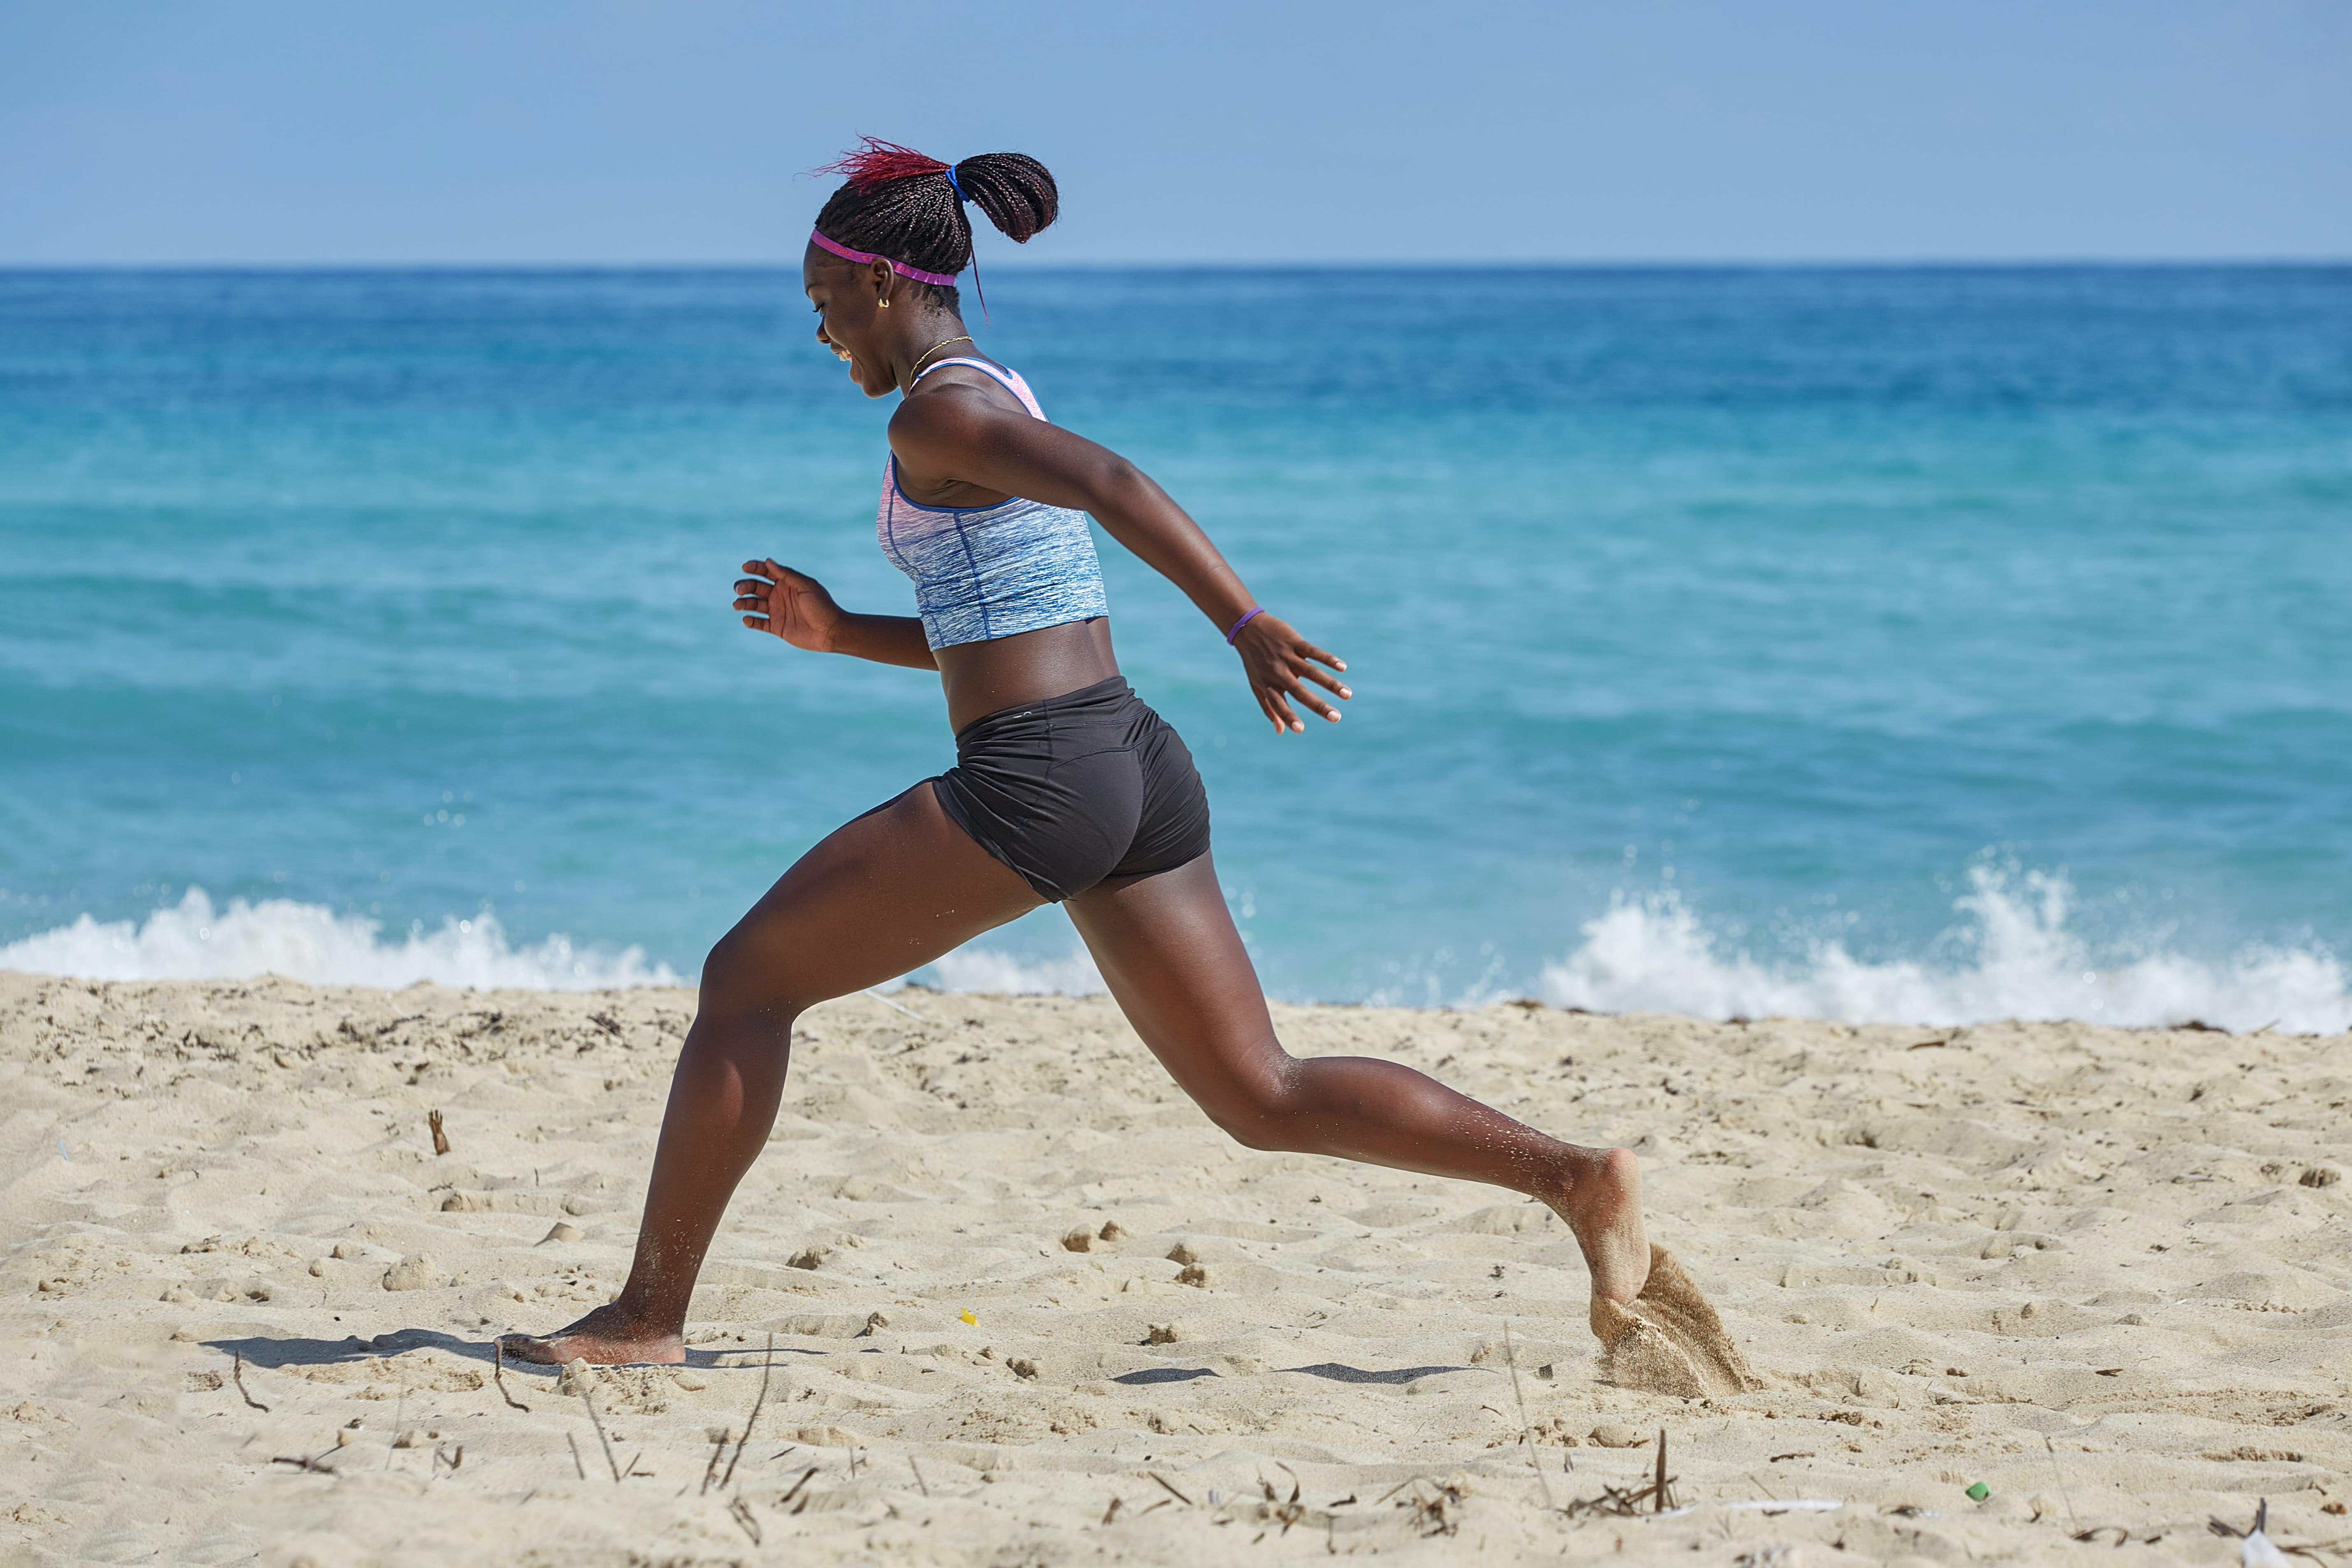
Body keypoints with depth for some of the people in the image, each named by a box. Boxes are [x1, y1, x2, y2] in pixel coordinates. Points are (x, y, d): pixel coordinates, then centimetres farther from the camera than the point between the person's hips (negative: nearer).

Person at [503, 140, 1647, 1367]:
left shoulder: (937, 413, -8)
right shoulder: (1004, 403, 21)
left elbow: (1112, 484, -25)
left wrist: (1246, 625, -31)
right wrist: (838, 633, 18)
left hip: (1033, 784, -9)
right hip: (1136, 766, 9)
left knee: (746, 979, 4)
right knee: (1263, 1099, 11)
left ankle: (648, 1314, 6)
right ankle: (1573, 1177, 1)